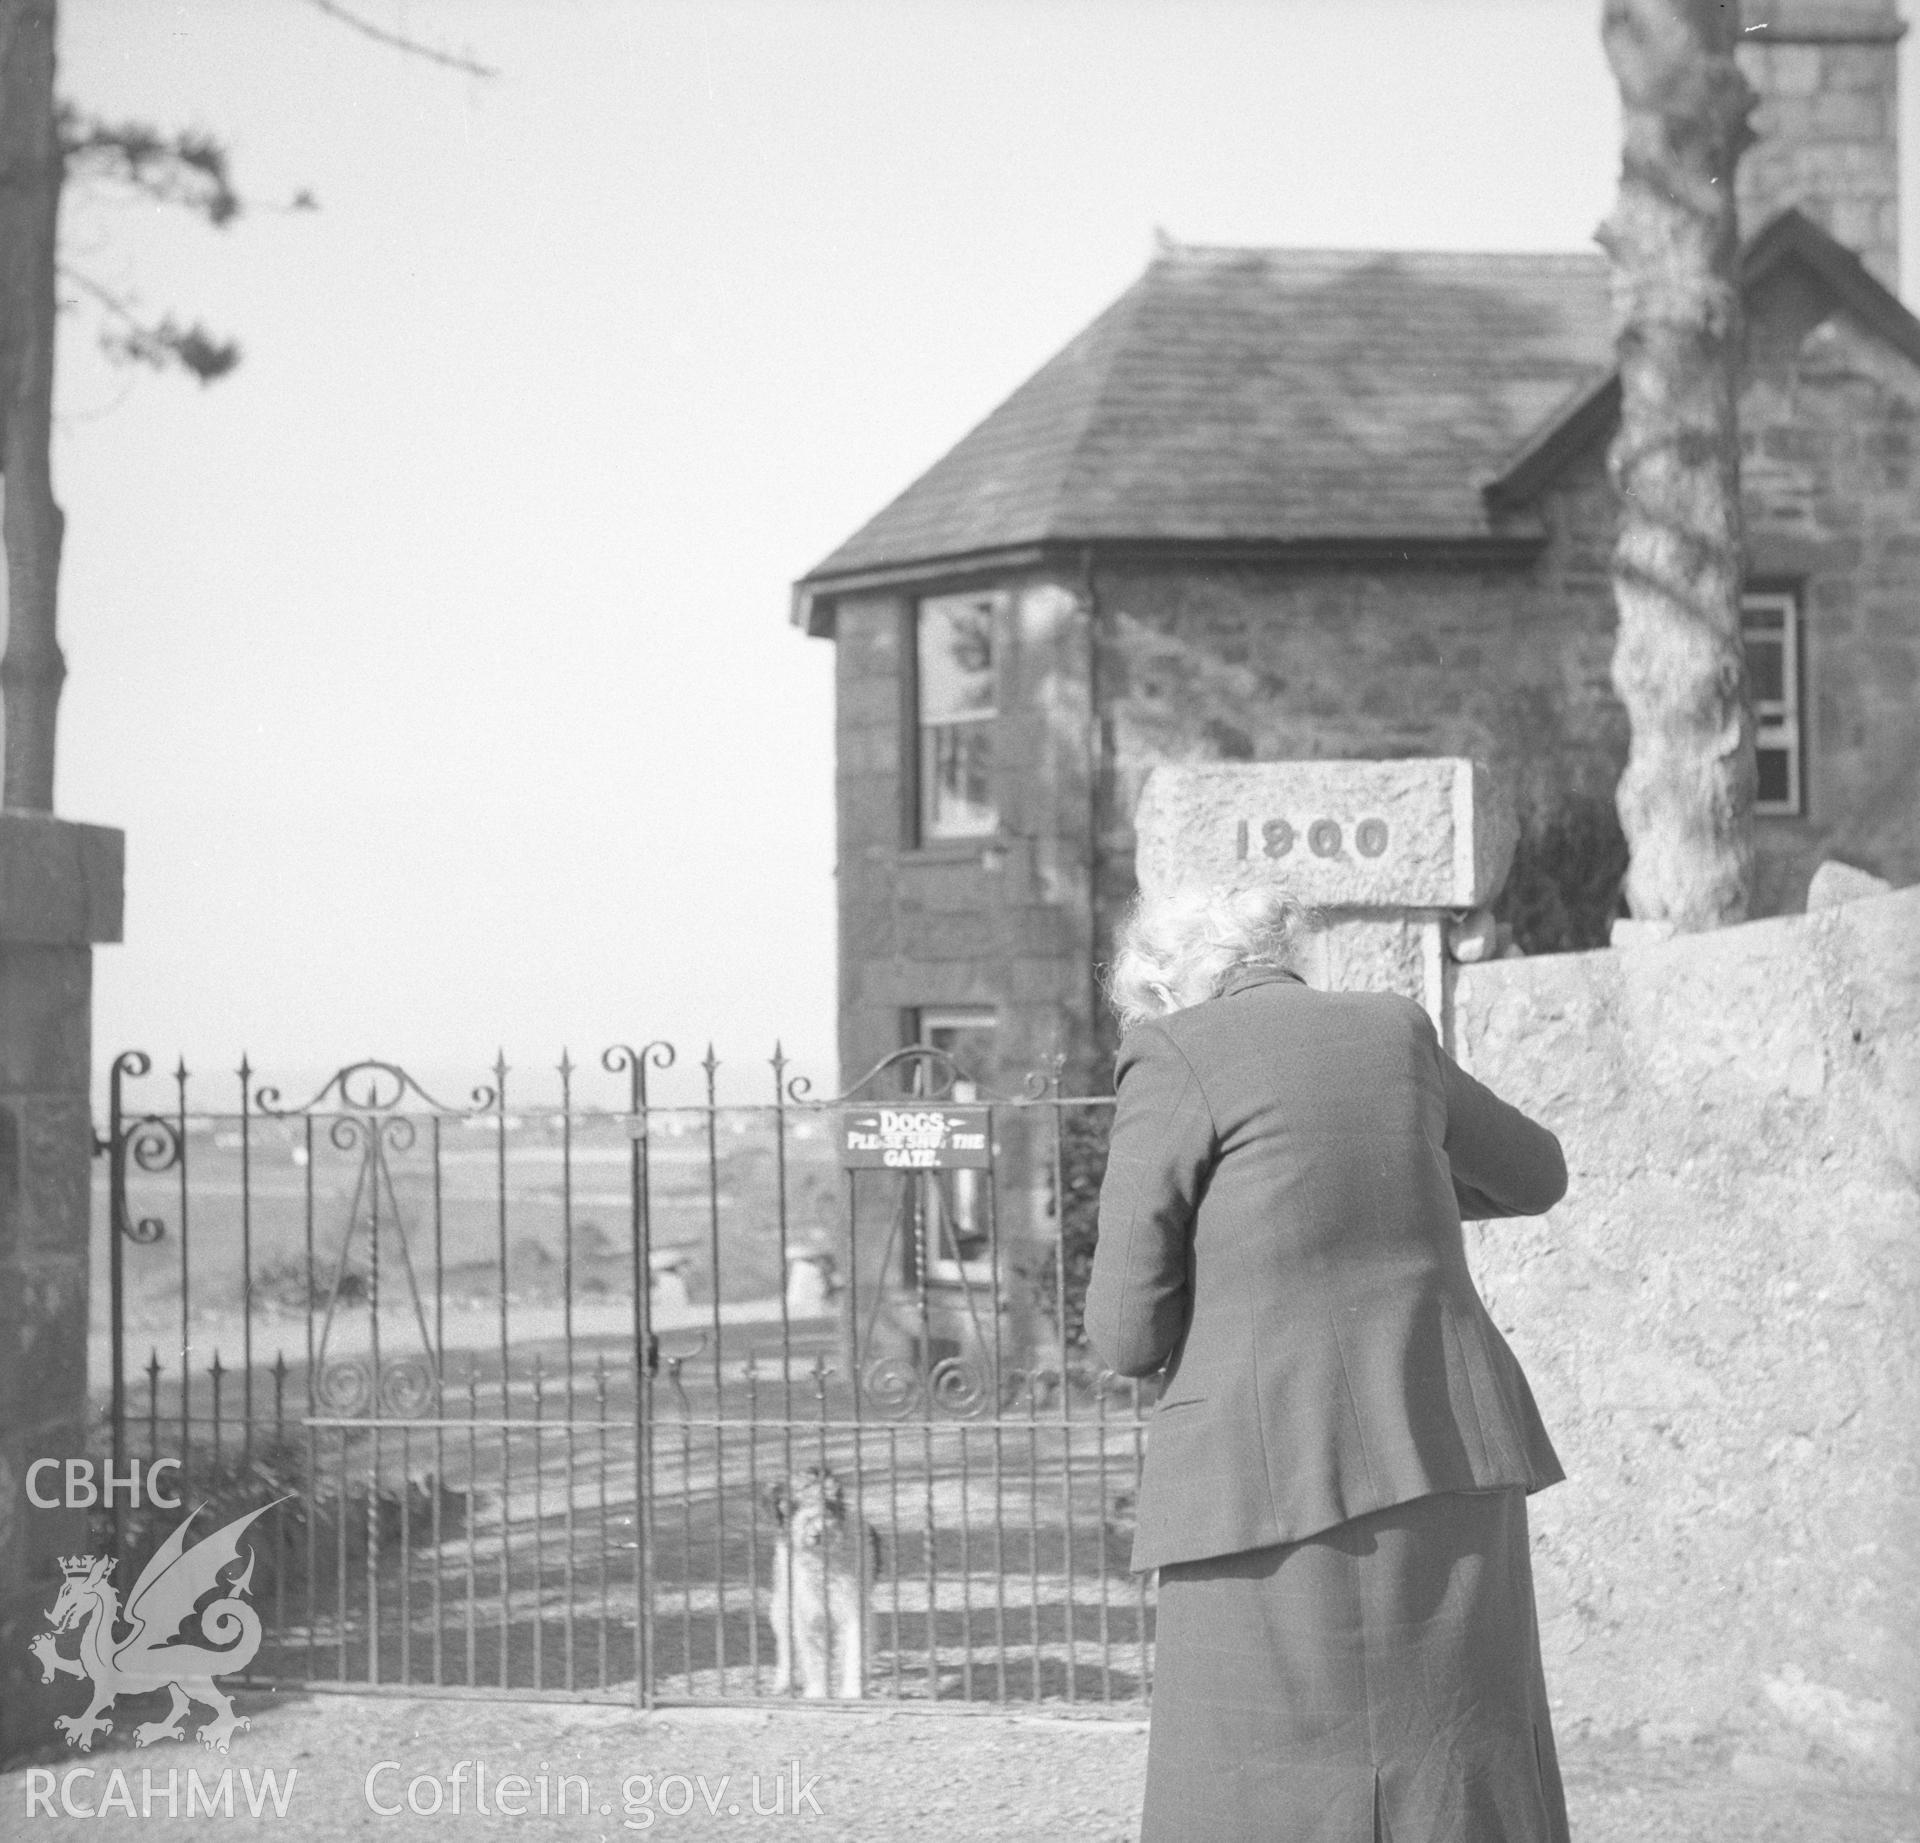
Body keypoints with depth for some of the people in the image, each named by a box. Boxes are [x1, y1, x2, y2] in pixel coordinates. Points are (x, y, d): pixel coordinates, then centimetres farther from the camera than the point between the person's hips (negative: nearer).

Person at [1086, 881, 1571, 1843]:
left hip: (1281, 1490, -5)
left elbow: (1130, 1331, -5)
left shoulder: (1171, 1061, -4)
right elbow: (1533, 1173, 29)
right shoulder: (1393, 1031, 12)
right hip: (1446, 1471, 6)